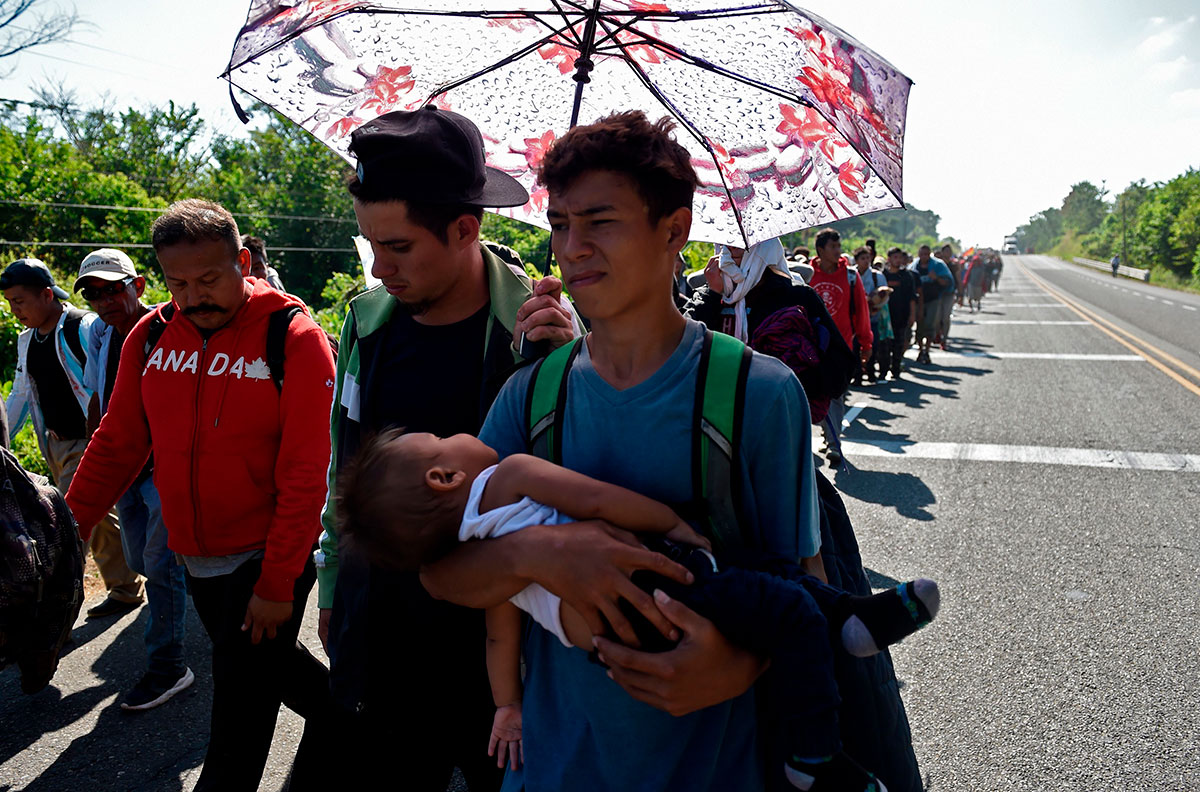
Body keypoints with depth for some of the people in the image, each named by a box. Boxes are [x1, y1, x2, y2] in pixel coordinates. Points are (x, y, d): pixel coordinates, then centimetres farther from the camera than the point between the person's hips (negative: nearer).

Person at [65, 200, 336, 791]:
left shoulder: (293, 337, -16)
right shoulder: (149, 337, 0)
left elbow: (305, 472, -17)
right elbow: (117, 445, 9)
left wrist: (277, 583, -16)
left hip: (268, 559, -5)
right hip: (196, 559, 6)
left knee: (239, 725, 3)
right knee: (267, 665, 23)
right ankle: (339, 710, 48)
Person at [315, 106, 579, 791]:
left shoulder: (543, 325, -15)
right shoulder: (368, 321, -1)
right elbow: (343, 467, 10)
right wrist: (332, 587, 16)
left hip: (493, 630, -3)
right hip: (373, 625, 4)